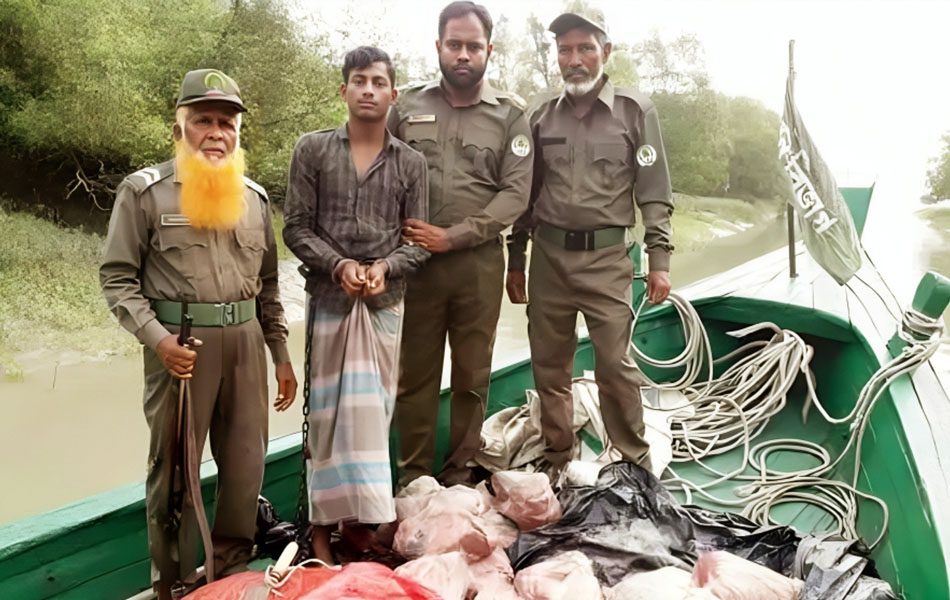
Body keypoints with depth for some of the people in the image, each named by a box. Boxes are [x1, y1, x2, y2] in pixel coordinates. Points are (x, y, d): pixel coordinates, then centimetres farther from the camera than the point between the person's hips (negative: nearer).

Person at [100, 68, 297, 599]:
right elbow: (118, 277, -4)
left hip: (244, 340, 4)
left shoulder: (255, 197, 11)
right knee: (175, 466, 5)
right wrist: (156, 337, -17)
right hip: (181, 343, -4)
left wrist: (282, 355, 13)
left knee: (246, 464, 10)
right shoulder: (144, 191, -3)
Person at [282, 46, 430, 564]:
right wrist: (339, 265, -14)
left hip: (385, 303, 1)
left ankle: (364, 521, 17)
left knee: (371, 411, 6)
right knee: (329, 412, 3)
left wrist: (385, 267, -14)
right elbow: (296, 228, 0)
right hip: (329, 299, -1)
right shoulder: (312, 149, 4)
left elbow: (420, 241, 5)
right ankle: (324, 524, 13)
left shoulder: (411, 163, 6)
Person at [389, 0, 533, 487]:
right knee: (414, 374, 7)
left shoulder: (510, 115, 3)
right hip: (414, 260, 1)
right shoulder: (407, 107, 7)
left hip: (478, 262, 0)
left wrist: (452, 237, -13)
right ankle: (413, 475, 21)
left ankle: (459, 473, 24)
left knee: (472, 377, 9)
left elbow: (515, 193, -5)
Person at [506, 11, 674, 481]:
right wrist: (515, 261, 12)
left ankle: (635, 463, 14)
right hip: (548, 256, 3)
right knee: (549, 365, 9)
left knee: (616, 364, -4)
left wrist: (659, 258, -6)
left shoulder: (635, 111, 1)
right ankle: (556, 459, 24)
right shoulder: (542, 117, 9)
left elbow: (654, 192, 1)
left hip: (606, 257, -3)